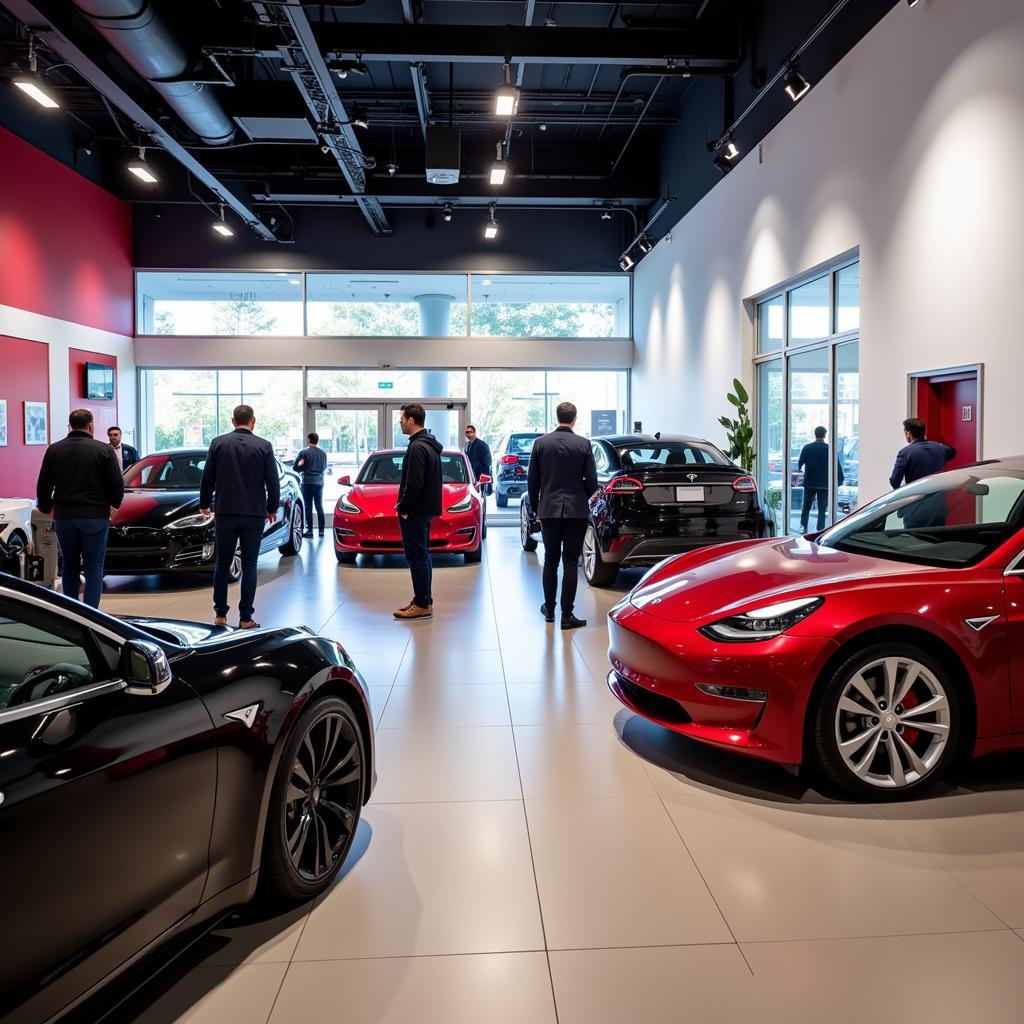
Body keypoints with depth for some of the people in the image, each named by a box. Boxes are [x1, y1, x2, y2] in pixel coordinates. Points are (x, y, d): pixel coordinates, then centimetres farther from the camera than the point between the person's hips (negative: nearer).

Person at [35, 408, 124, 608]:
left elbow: (43, 486, 7)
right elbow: (117, 484, -4)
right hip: (95, 516, -3)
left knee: (69, 566, 16)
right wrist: (114, 504, 16)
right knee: (94, 568, 3)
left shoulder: (54, 450, 4)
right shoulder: (103, 450, -5)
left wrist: (46, 507, 24)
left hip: (64, 516, 3)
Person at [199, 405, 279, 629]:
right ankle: (246, 618, 5)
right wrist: (272, 508, 12)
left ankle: (220, 614, 15)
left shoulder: (218, 443, 0)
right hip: (254, 514, -1)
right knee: (249, 566, 5)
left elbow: (207, 479, 3)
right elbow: (273, 482, -1)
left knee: (222, 564, 12)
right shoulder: (264, 446, -3)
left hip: (224, 513, 1)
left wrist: (204, 504, 18)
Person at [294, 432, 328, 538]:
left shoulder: (304, 453, -9)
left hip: (308, 482, -5)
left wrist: (303, 467, 10)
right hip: (319, 482, 5)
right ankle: (321, 530, 9)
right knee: (319, 507, 10)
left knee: (308, 507, -1)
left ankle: (310, 530, -3)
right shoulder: (323, 453, 6)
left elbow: (296, 467, -5)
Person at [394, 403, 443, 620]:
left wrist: (403, 507, -13)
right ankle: (424, 600, 22)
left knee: (416, 557, -6)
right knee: (422, 556, 15)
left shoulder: (417, 447, -18)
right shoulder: (430, 444, 14)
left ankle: (422, 604, -2)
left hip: (415, 512, -10)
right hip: (426, 509, 10)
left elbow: (414, 483, -24)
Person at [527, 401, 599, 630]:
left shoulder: (541, 443, 0)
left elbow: (532, 480, 3)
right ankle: (567, 615, 1)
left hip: (549, 510, 2)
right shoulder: (583, 444, -5)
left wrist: (535, 508, 14)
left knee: (550, 561, 14)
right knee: (570, 563, 1)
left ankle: (549, 609, 23)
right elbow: (592, 481, -3)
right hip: (576, 510, -2)